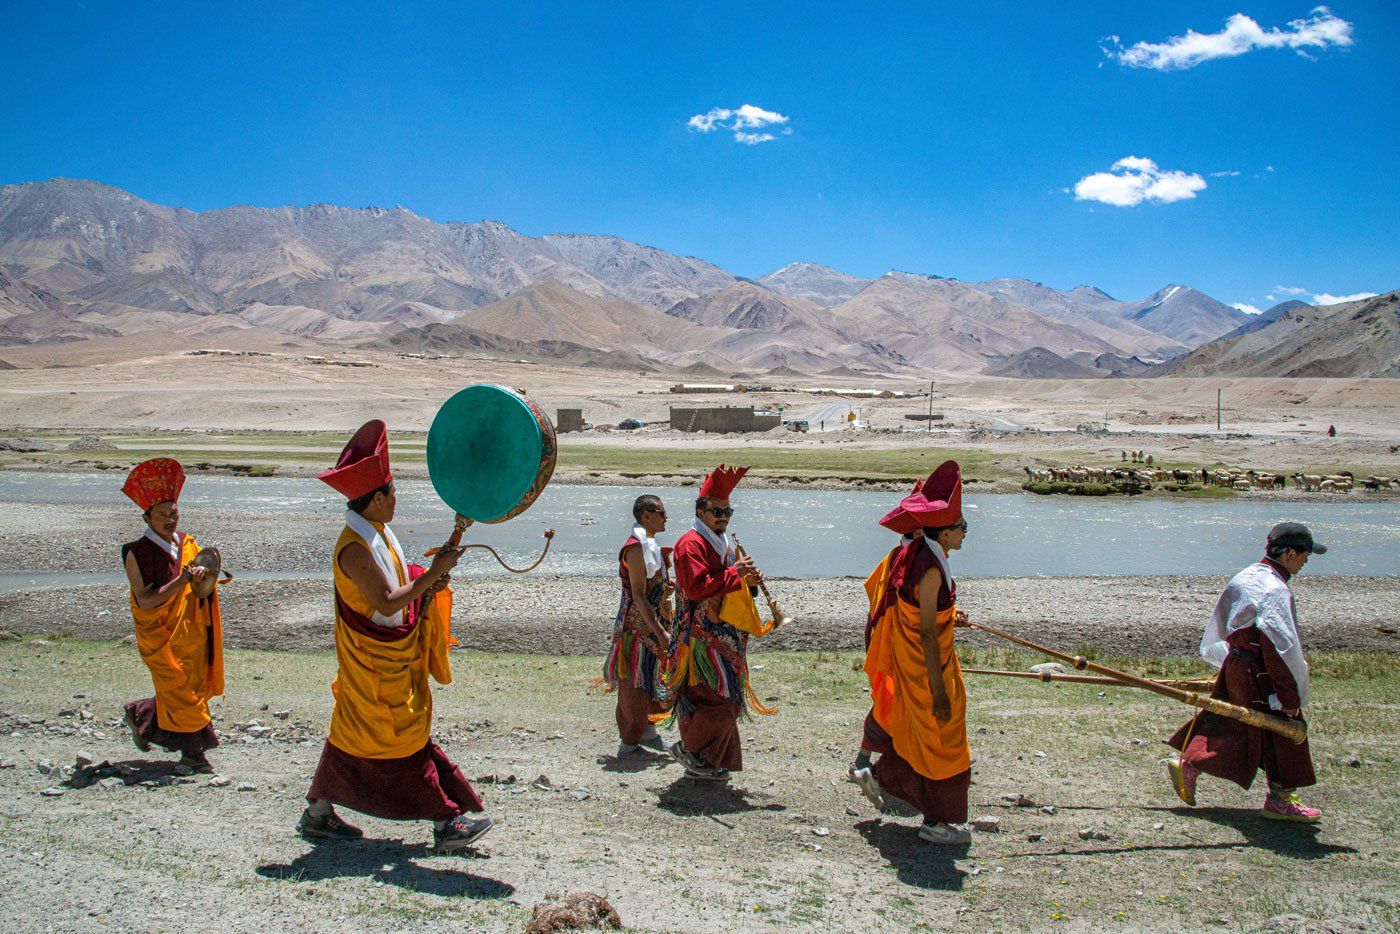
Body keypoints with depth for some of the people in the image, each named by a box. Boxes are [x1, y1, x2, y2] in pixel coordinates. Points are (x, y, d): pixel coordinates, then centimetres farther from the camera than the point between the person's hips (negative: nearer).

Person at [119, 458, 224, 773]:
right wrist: (182, 580, -25)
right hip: (161, 638, -6)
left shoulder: (186, 544, 5)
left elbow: (204, 592, 5)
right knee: (181, 695, -3)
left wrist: (205, 577, -18)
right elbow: (145, 601, -18)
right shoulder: (138, 553, -12)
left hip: (192, 635, 6)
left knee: (194, 688, 13)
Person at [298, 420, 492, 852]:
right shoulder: (354, 548, -24)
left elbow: (394, 584, 15)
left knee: (355, 736, 17)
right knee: (405, 740, -1)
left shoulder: (377, 532, 6)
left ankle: (317, 815, 28)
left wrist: (425, 583, -4)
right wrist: (431, 575, -24)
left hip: (394, 657, 10)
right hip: (375, 663, -10)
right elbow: (386, 603, -27)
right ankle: (446, 823, 6)